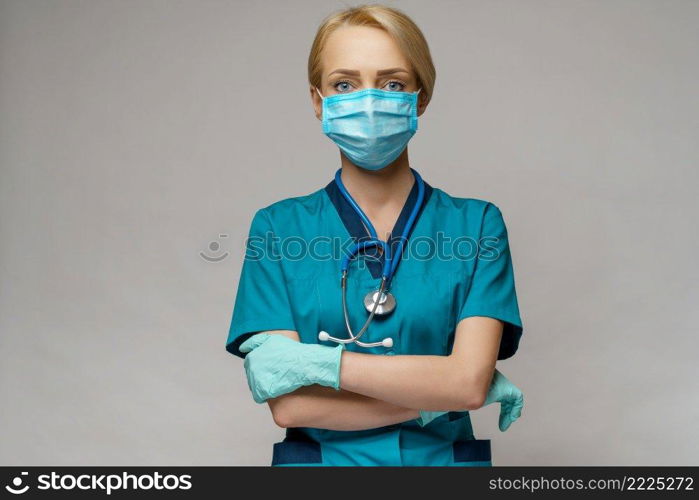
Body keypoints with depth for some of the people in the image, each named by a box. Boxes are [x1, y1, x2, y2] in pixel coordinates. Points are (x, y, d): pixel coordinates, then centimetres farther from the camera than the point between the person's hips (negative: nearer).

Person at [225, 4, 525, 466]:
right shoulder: (278, 227, -8)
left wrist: (317, 360, -20)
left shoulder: (477, 224, -7)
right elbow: (287, 405, -15)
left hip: (444, 455, 1)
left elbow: (469, 381, -18)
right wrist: (437, 397, -17)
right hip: (317, 456, 0)